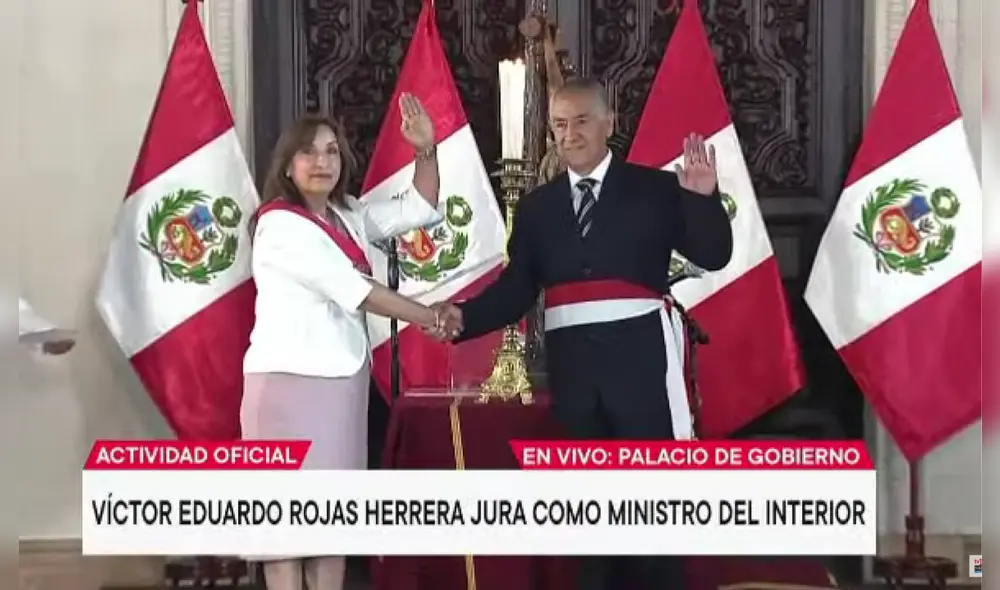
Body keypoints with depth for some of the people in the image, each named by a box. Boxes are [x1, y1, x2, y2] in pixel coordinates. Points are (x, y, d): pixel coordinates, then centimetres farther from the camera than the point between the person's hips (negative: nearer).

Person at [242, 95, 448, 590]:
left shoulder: (347, 216, 12)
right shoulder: (279, 222, -11)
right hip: (291, 380, -8)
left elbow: (419, 210, 12)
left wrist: (426, 149, -4)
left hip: (341, 380, 8)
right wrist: (430, 319, -8)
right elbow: (353, 289, -15)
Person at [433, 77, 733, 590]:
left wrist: (703, 198, -18)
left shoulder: (656, 188, 3)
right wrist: (465, 317, -9)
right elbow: (516, 289, 6)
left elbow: (713, 256, -3)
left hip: (637, 354, -3)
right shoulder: (536, 206, 12)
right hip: (570, 361, 3)